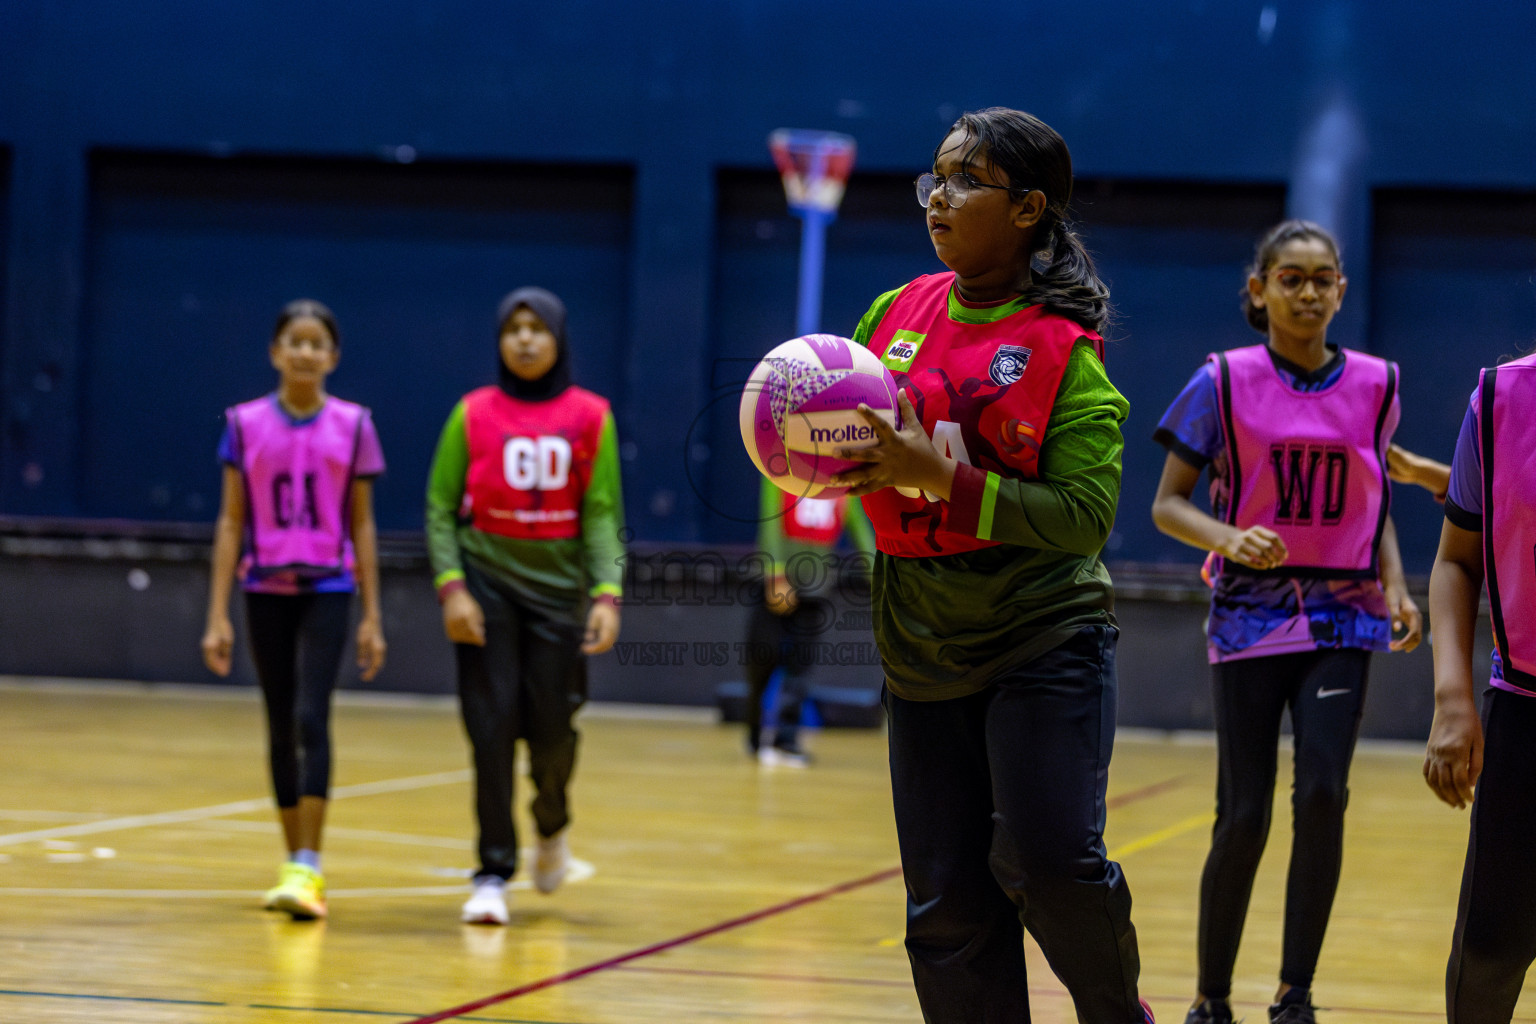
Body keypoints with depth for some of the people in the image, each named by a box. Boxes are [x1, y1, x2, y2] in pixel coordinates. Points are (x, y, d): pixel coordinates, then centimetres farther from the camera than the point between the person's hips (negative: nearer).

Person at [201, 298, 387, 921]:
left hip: (327, 590, -2)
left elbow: (362, 524, 5)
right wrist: (217, 614, -1)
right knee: (281, 728, 8)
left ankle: (309, 870, -18)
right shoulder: (246, 424, 2)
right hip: (266, 590, 2)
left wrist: (372, 616, 3)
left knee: (311, 719, -15)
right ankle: (295, 863, 17)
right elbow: (231, 521, 3)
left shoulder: (352, 426, 1)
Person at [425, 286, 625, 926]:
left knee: (551, 727, 0)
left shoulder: (590, 417, 1)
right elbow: (441, 509, 1)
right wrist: (451, 586, -11)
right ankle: (493, 875, 0)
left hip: (558, 586, 1)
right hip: (486, 582, -1)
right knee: (492, 725, -6)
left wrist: (607, 594, -11)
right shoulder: (473, 413, 0)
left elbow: (603, 514, 0)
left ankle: (551, 827, 33)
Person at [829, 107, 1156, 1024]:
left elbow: (1085, 516, -16)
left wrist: (943, 477, -24)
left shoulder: (1065, 352, -9)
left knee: (1045, 859, -17)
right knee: (947, 909, 5)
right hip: (923, 651, 5)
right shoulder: (898, 313, 7)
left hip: (1045, 640, -5)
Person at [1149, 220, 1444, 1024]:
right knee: (1243, 817, -3)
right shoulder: (1225, 382, -4)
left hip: (1343, 618, 2)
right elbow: (1167, 504, -3)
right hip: (1251, 617, -2)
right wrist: (1229, 539, -22)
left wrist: (1396, 588, 1)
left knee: (1323, 793, -15)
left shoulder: (1373, 385, 4)